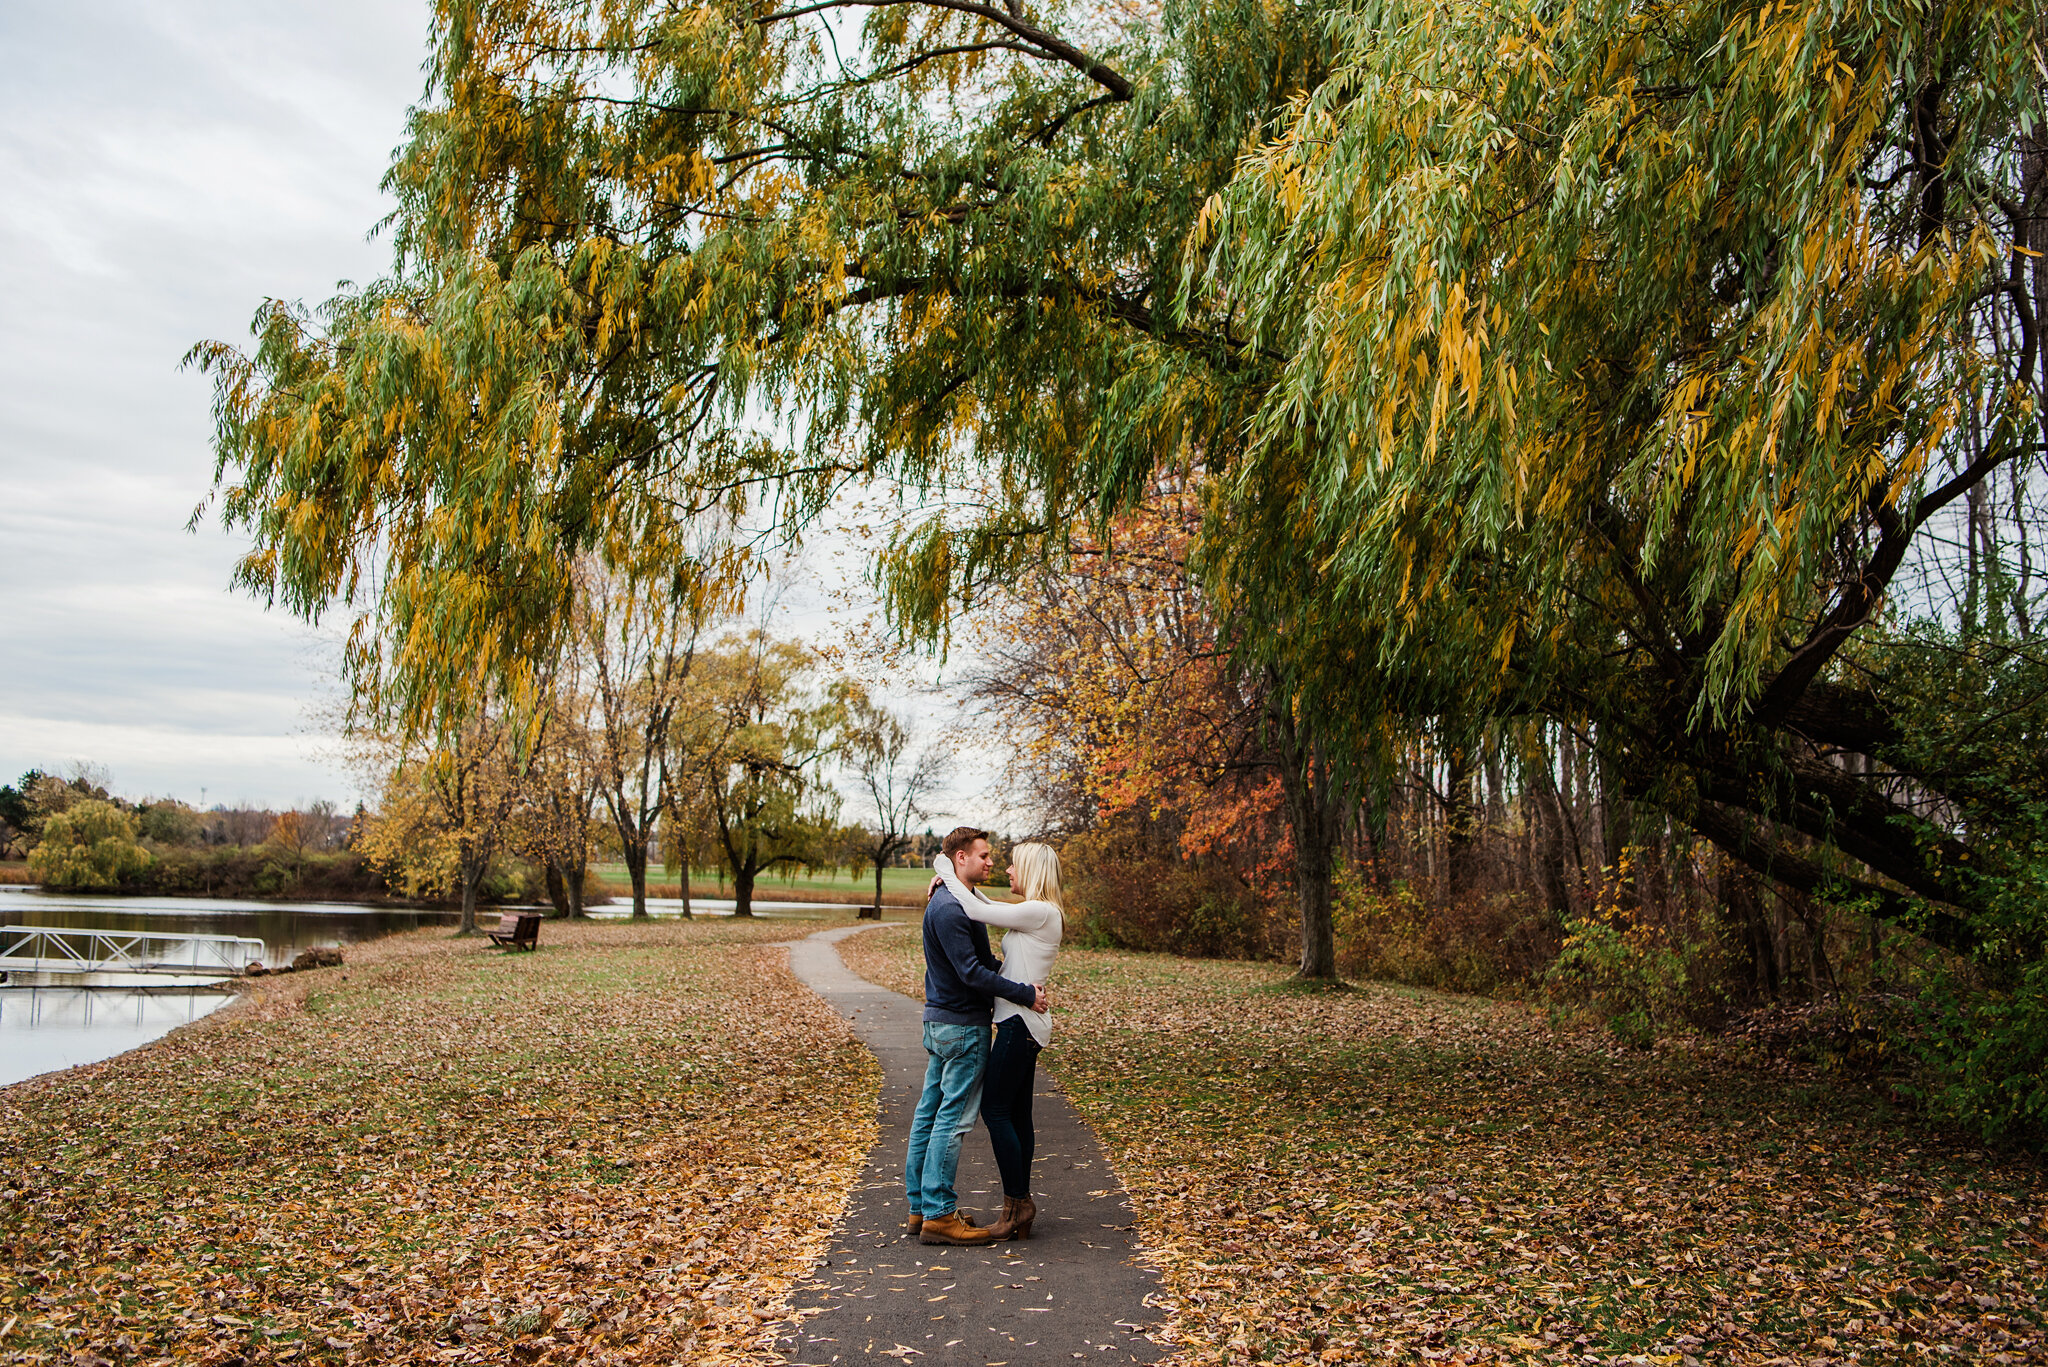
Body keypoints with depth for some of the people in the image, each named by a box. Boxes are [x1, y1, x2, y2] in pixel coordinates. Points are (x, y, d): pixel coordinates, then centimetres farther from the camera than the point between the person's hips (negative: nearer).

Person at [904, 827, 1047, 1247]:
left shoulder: (950, 902, 16)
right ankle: (939, 1215, -1)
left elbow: (980, 961, 22)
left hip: (940, 1020, 10)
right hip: (962, 1026, -10)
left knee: (930, 1113, 12)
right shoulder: (950, 908, -19)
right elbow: (972, 972, -23)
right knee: (953, 1118, -5)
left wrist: (1019, 982, 15)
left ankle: (921, 1206, 19)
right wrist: (1025, 995, -19)